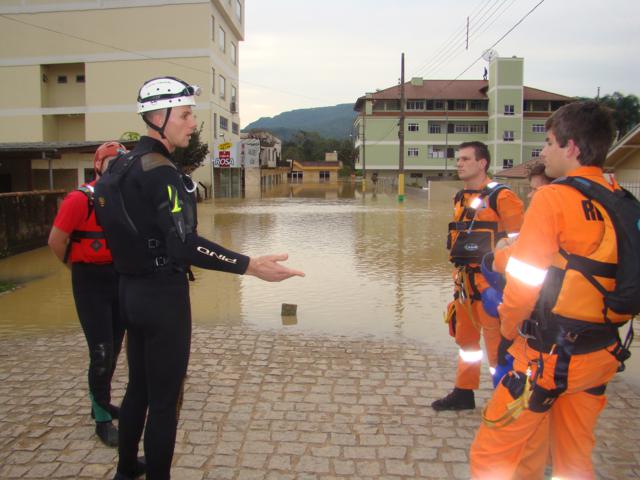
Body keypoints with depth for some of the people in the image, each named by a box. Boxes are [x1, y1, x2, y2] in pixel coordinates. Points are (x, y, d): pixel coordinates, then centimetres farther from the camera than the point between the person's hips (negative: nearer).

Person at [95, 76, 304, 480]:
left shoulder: (125, 164, 9)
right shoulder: (159, 171, -20)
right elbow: (185, 244, -30)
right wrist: (251, 266, -32)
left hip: (132, 290, 10)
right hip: (163, 295, -10)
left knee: (139, 386, 22)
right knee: (164, 399, 3)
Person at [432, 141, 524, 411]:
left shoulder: (501, 197, -12)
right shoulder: (460, 197, 13)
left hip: (490, 281, -8)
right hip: (464, 280, 8)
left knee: (496, 343, -2)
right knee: (465, 339, 18)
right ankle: (464, 393, 32)